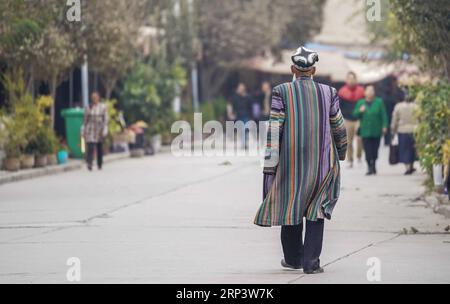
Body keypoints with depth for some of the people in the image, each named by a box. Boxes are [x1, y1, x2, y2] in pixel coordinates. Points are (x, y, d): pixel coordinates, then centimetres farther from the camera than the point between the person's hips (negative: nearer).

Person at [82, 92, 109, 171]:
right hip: (90, 129, 0)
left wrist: (104, 131, -11)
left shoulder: (103, 107, 0)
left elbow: (105, 119, -3)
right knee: (90, 147, -15)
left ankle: (100, 164, 22)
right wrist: (83, 131, 6)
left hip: (99, 130, 0)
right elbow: (85, 120, 9)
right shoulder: (88, 108, 5)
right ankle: (89, 163, -27)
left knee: (100, 148, 9)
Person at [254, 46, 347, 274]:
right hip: (322, 160, 0)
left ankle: (293, 258, 28)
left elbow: (274, 130, -9)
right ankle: (311, 261, -3)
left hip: (291, 159, 0)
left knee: (291, 204, 16)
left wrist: (269, 168, -7)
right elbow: (339, 128, 9)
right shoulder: (328, 93, 1)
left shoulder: (282, 92, -5)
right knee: (316, 208, 7)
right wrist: (341, 153, 28)